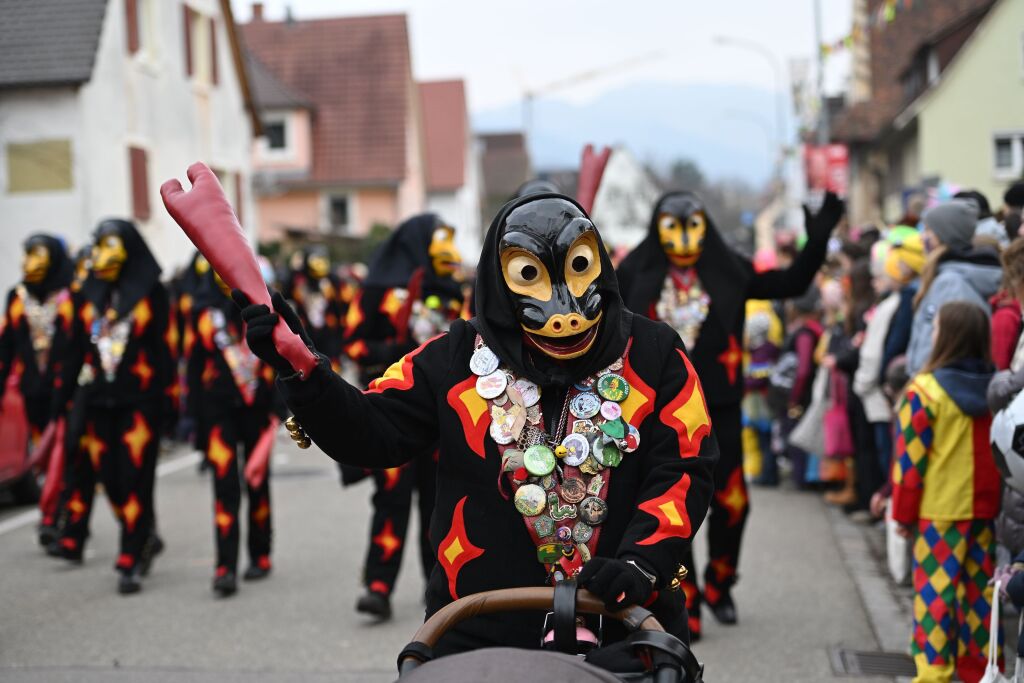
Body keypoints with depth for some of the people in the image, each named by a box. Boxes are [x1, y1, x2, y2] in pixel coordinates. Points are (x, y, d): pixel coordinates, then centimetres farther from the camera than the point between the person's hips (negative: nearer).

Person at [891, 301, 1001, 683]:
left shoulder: (925, 390, -14)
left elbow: (910, 460, -11)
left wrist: (903, 512, -2)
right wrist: (996, 500, 18)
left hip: (938, 511, -5)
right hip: (985, 509, 5)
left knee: (936, 590, 2)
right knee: (979, 588, 14)